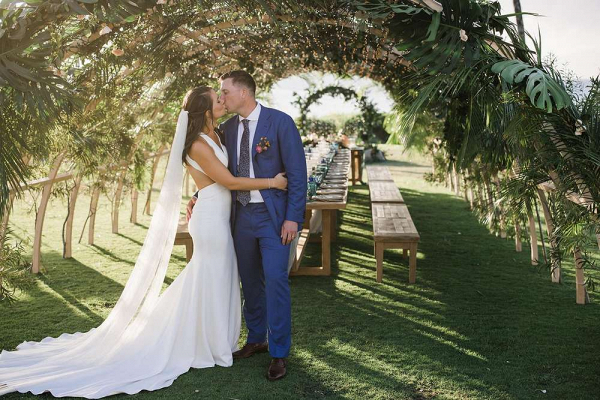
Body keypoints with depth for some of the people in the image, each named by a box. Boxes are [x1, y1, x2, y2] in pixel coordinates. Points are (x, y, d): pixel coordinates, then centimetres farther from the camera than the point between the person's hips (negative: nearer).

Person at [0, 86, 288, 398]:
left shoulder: (215, 136, 10)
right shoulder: (198, 145, -18)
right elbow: (230, 181, -19)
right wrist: (271, 182, -14)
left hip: (218, 217, 9)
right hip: (211, 219, -9)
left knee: (216, 278, 17)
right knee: (212, 280, 3)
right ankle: (211, 345, 20)